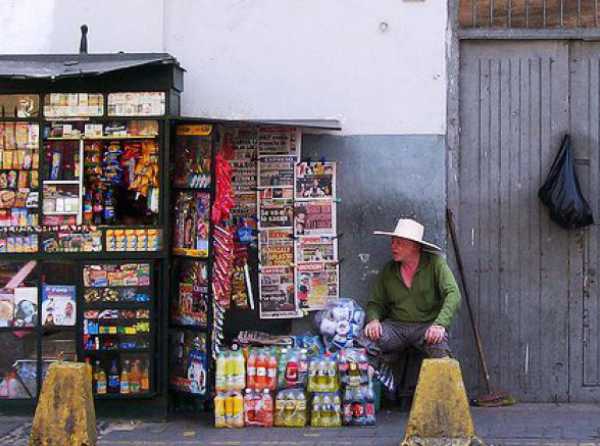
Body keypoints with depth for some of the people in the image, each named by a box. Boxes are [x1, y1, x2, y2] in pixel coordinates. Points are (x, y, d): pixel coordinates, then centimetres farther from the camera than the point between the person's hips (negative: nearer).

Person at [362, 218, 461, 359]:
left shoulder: (435, 263, -3)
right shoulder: (388, 270, 9)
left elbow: (453, 294, -12)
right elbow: (376, 303, 14)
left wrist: (440, 324, -28)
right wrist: (373, 320, -11)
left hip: (427, 325, -2)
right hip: (396, 325, 3)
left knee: (438, 345, -36)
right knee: (368, 338, -28)